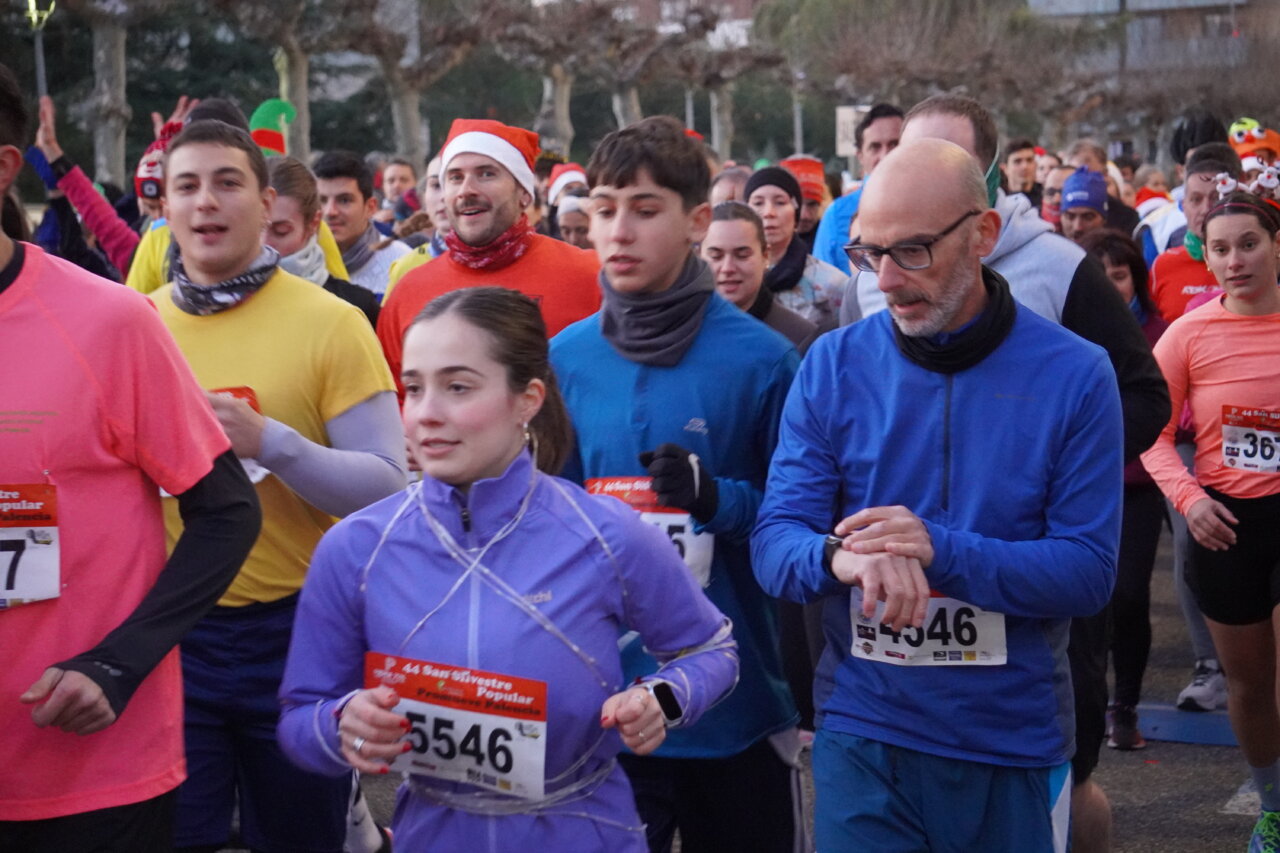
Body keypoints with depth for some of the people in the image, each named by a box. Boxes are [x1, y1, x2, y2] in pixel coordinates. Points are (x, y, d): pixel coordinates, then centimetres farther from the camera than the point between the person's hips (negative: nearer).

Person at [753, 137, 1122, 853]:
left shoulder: (1075, 375, -8)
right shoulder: (833, 366, -2)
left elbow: (1090, 572, -11)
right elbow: (774, 543, -5)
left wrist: (941, 549, -26)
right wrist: (840, 556, -28)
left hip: (1017, 744, 0)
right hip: (862, 737, 1)